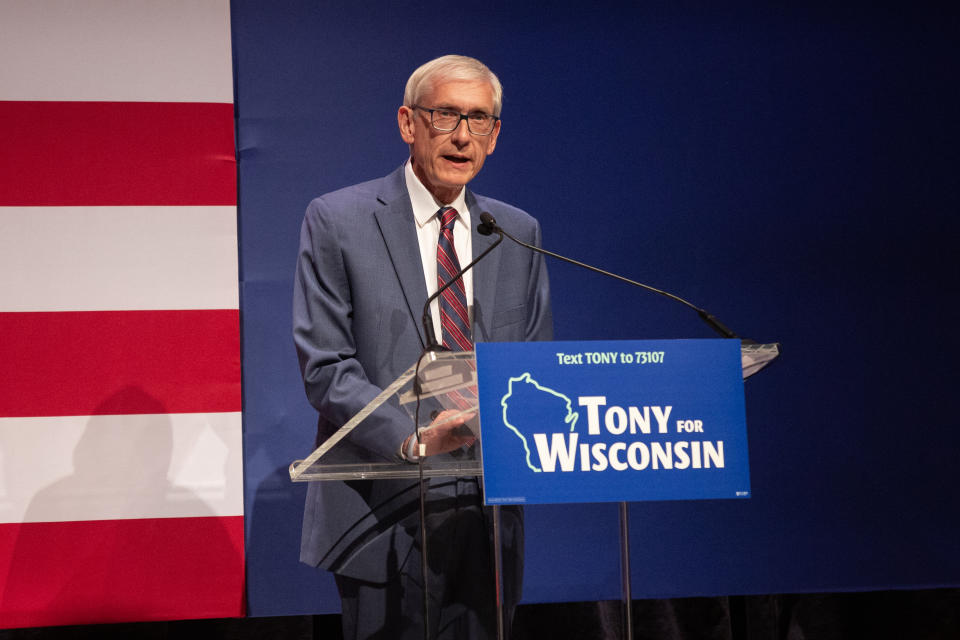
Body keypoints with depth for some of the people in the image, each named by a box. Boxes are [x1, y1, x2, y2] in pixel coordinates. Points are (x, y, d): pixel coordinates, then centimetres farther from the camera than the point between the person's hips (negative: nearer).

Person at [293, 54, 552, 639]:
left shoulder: (519, 233, 13)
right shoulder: (337, 222, -1)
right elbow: (324, 366, -8)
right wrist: (412, 438, -21)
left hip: (489, 512, 4)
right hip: (384, 511, -4)